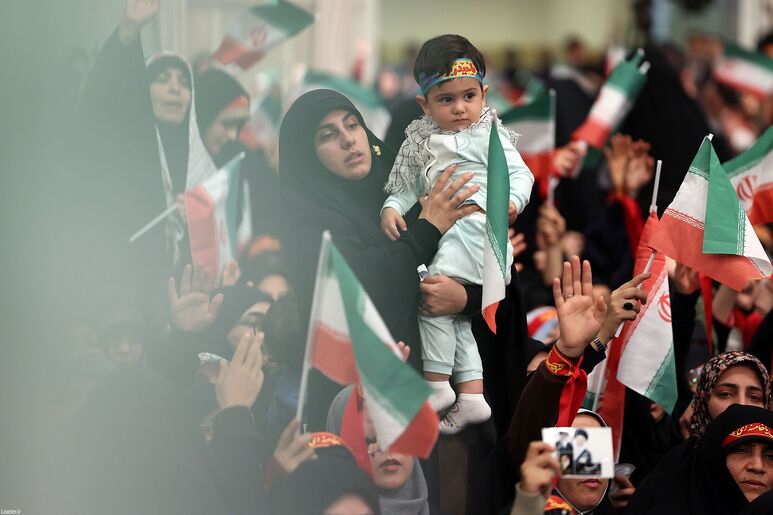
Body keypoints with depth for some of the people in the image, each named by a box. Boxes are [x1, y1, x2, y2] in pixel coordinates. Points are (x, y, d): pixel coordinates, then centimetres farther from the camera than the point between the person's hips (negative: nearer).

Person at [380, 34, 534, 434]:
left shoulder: (487, 136, 0)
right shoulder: (421, 142, 17)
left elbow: (519, 173, -4)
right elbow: (409, 186, 18)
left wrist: (510, 201, -23)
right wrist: (392, 208, -2)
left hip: (474, 227, -8)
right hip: (443, 236, 8)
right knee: (455, 316, 11)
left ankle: (437, 383, -11)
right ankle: (471, 395, 16)